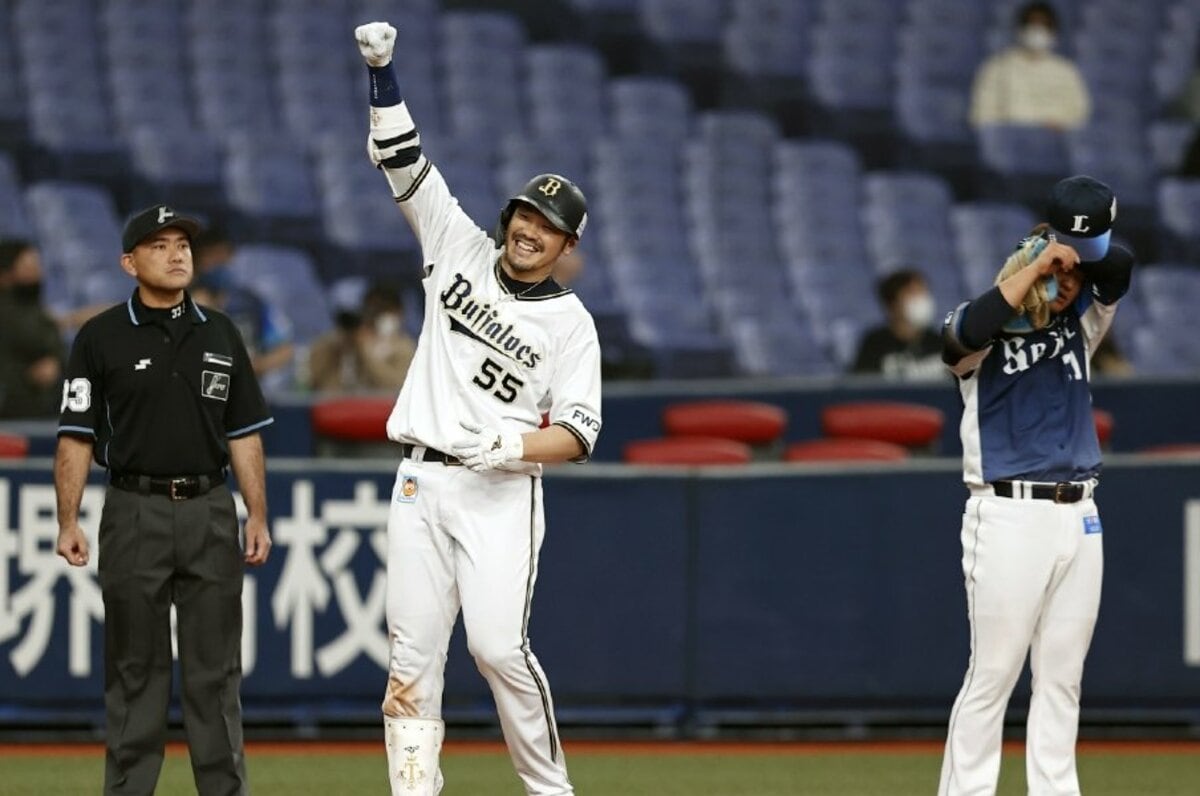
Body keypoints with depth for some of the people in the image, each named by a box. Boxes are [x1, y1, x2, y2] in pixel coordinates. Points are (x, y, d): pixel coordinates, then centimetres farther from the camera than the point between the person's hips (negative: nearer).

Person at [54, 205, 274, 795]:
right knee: (134, 668, 2)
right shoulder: (102, 338, 1)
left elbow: (244, 435, 13)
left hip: (210, 512, 3)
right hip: (134, 513, -3)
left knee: (215, 668, 3)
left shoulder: (220, 335, 11)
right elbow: (76, 437, -1)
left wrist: (257, 517, 5)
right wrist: (68, 521, -8)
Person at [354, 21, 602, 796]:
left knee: (499, 645, -14)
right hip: (420, 483, 3)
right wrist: (382, 69, -5)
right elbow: (403, 160, 5)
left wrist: (513, 446, -21)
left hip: (500, 495, -3)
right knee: (414, 650, -1)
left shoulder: (571, 324, 0)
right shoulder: (462, 250, 8)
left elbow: (578, 434, -3)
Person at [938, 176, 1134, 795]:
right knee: (992, 676, -6)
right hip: (1009, 517, -6)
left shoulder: (1079, 324, 13)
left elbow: (1119, 268, -1)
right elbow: (970, 331, -26)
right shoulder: (984, 331, -3)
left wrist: (1083, 247, -18)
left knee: (1061, 680, 7)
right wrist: (1038, 262, -23)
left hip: (1078, 518, 6)